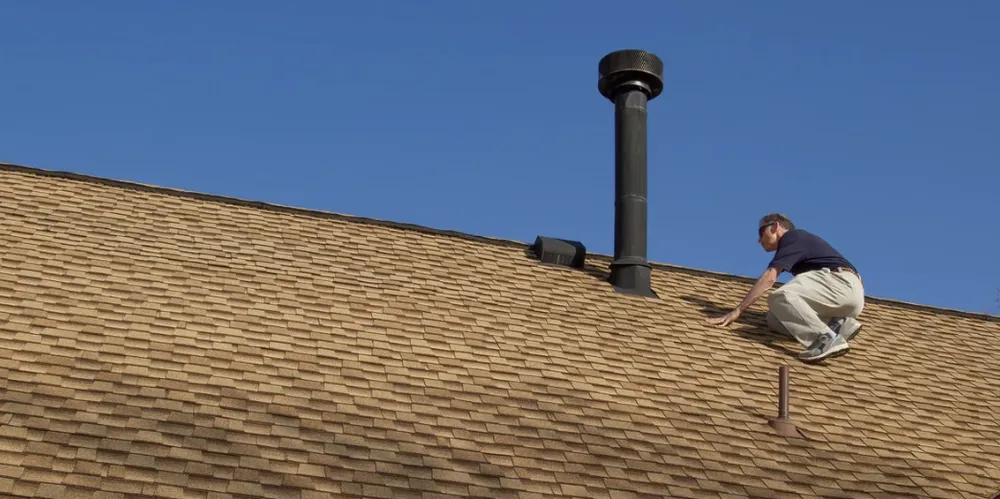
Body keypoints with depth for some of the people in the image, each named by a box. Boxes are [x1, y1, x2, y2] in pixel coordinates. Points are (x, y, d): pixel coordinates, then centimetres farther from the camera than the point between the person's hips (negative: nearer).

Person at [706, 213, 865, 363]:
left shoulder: (792, 237, 0)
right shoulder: (799, 240, 27)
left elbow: (769, 278, -12)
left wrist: (737, 311, -15)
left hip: (842, 283, -9)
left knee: (782, 296, -28)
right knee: (775, 318, 3)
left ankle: (828, 339, -37)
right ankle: (838, 326, -8)